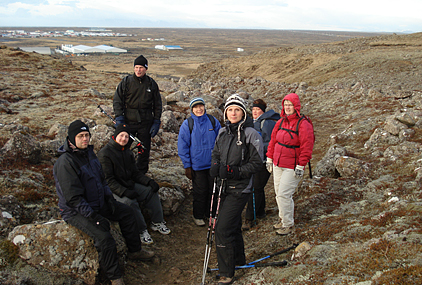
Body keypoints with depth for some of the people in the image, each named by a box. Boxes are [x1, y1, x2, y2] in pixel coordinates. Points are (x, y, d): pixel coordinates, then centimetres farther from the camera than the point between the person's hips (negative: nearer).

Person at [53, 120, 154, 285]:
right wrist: (93, 216, -26)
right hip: (75, 211, -9)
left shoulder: (88, 152, 4)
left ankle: (135, 251, 25)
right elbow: (73, 198, -26)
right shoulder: (65, 162, -25)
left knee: (126, 212, 10)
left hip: (97, 203, 9)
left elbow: (101, 178, 16)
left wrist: (109, 197, 5)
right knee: (104, 237, -26)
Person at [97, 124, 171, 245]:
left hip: (129, 185, 8)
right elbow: (108, 180, -19)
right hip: (113, 190, -8)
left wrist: (150, 181, -5)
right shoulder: (104, 154, -14)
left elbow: (135, 173, 12)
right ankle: (141, 231, -17)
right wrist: (124, 192, -29)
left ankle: (157, 223, 5)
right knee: (130, 202, -32)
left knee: (152, 192, -5)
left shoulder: (128, 152, 10)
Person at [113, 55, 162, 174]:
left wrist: (156, 122, 3)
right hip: (128, 122, -1)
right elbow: (117, 101, 2)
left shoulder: (151, 84, 5)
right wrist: (119, 119, -10)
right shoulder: (126, 82, 1)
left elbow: (157, 105, 10)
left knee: (144, 150, 8)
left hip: (146, 123, 1)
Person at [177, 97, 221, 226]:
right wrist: (187, 166, -4)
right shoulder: (187, 124, -4)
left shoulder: (213, 121, 1)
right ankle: (198, 216, 25)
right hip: (197, 165, -2)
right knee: (200, 192, 6)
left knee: (213, 190, 11)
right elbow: (183, 146, -2)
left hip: (213, 163, 2)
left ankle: (212, 213, 30)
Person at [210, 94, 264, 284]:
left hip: (239, 189, -7)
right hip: (225, 186, 7)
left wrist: (236, 171, -22)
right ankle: (238, 259, 43)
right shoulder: (223, 133, 7)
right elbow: (216, 153, 19)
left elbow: (257, 163, -11)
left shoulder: (251, 134, -12)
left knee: (223, 229, -9)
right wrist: (215, 166, -2)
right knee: (233, 225, 21)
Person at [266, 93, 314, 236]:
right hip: (278, 165, 7)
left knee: (284, 194, -8)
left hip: (292, 167, -7)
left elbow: (306, 147, -16)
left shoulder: (303, 124, -13)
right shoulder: (281, 122, 9)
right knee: (278, 193, 14)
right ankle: (283, 218, 33)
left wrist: (301, 166, -17)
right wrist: (269, 158, 16)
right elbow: (273, 141, 17)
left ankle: (288, 224, 8)